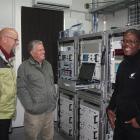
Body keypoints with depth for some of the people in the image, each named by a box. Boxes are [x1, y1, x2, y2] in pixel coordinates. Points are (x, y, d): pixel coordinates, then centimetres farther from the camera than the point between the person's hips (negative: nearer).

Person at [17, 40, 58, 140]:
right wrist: (31, 107, -17)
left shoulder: (48, 65, 12)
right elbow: (21, 89, -13)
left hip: (50, 110, 6)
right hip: (34, 112, -6)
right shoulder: (24, 67, -9)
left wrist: (54, 99, 10)